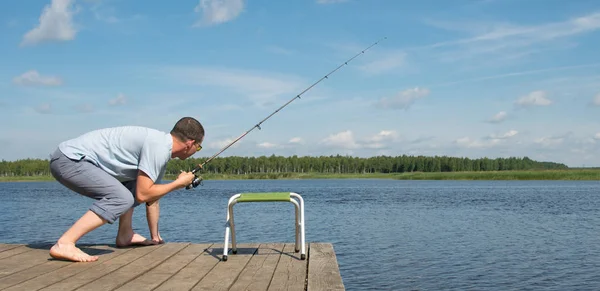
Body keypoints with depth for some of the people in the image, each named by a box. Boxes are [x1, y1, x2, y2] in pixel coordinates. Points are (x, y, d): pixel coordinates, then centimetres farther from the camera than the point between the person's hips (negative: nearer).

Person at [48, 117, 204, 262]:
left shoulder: (161, 149, 13)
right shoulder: (158, 148, -18)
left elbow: (152, 198, 21)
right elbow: (142, 195, -19)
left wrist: (155, 237, 26)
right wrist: (178, 183, -6)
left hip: (76, 158, 10)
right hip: (68, 159, -10)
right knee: (122, 198, -23)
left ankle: (125, 235, 21)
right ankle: (64, 244, -25)